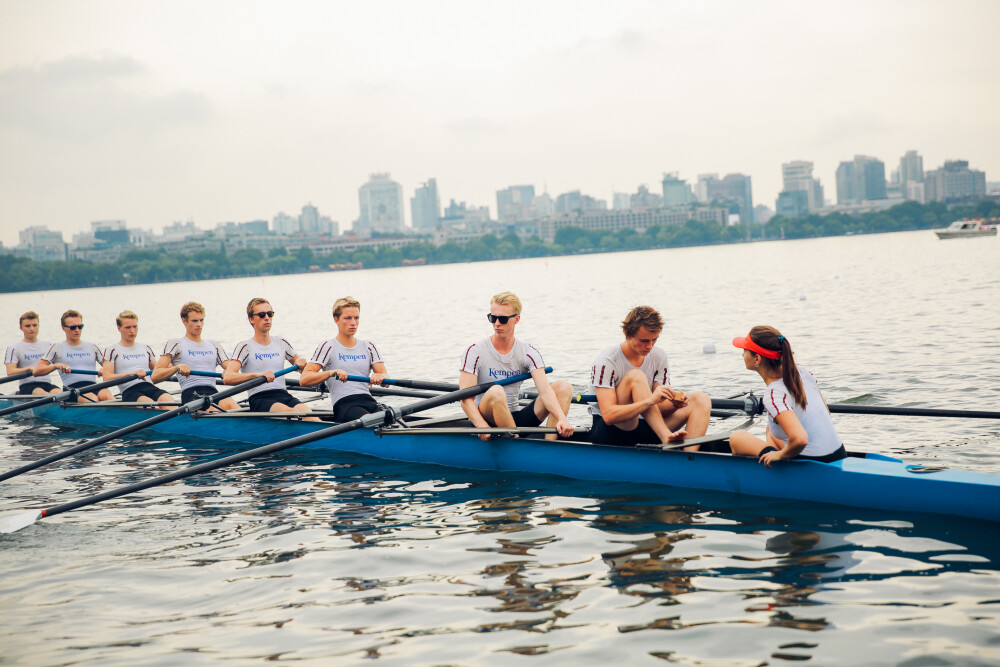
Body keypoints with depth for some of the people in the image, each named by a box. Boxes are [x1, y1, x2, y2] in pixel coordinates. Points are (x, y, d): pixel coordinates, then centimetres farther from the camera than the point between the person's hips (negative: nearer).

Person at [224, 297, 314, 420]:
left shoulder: (281, 343, 19)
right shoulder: (245, 346, 4)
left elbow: (298, 361, 35)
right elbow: (227, 378, -10)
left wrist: (300, 362, 8)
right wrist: (258, 374, -25)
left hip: (283, 395, 4)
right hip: (258, 399, -4)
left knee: (305, 410, -31)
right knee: (293, 413, -35)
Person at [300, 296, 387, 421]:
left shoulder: (368, 346, 20)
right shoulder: (328, 347, 7)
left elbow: (385, 378, 11)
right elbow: (304, 380, -3)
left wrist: (379, 377, -14)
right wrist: (332, 372, -19)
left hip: (369, 401, 5)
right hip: (344, 405, -4)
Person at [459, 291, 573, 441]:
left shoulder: (528, 353, 3)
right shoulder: (475, 352, -5)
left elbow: (545, 390, -11)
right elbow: (465, 397, -14)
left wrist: (561, 418, -30)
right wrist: (482, 427, -33)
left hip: (517, 419, 4)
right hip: (486, 417, -4)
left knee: (563, 387, -11)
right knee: (496, 391, -36)